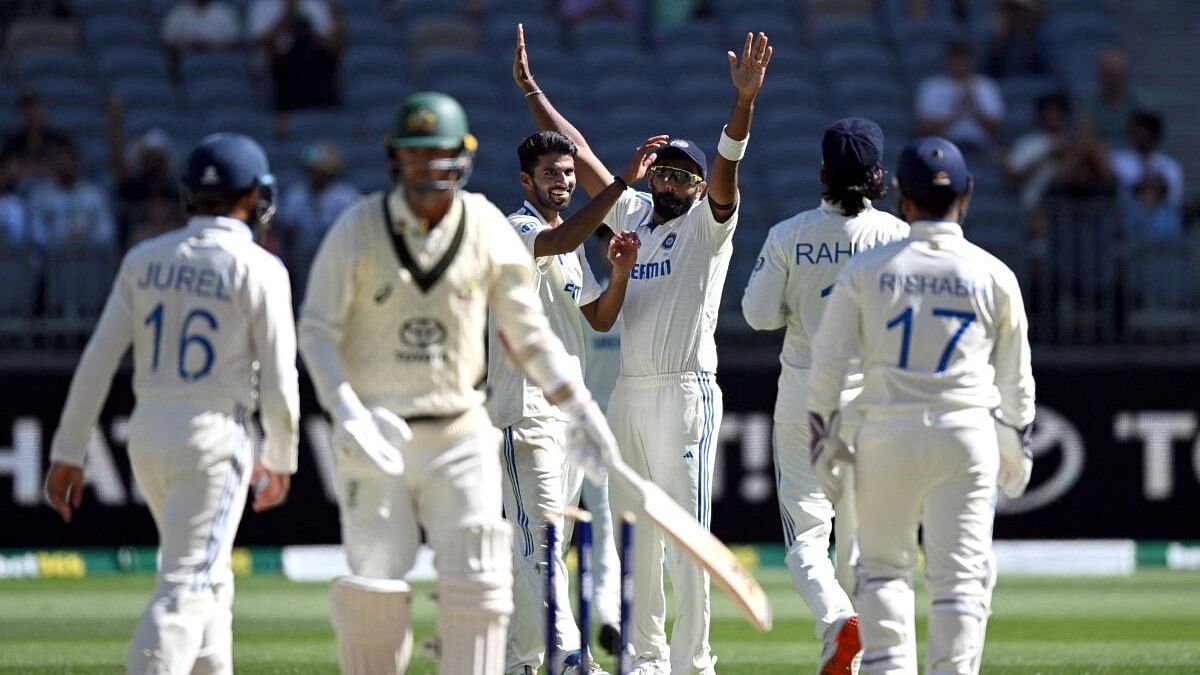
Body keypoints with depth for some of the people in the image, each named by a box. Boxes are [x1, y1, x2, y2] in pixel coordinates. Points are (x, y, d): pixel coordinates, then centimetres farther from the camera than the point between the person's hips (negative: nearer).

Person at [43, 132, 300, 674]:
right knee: (185, 587, -8)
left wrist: (68, 452, 6)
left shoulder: (145, 259, 5)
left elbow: (97, 361, 2)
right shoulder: (259, 269, -8)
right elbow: (278, 382, -7)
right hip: (214, 435, -6)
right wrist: (279, 460, 9)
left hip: (148, 433, 6)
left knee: (210, 581, 21)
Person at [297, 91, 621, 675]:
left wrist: (578, 405, 0)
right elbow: (318, 331, -7)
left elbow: (527, 331, 8)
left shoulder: (489, 232, -1)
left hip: (459, 435, 1)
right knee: (375, 589, -3)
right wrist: (348, 412, -22)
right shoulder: (357, 230, -6)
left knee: (477, 582, -7)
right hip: (375, 438, -1)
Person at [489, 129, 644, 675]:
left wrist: (620, 273, 1)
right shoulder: (514, 231, -7)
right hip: (524, 405, -9)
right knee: (541, 533, -14)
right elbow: (561, 240, -29)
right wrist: (624, 180, -34)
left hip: (570, 406, 9)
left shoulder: (573, 248, 20)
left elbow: (600, 319, 20)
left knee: (538, 539, 10)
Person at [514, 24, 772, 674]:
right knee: (634, 534, 10)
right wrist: (529, 86, 17)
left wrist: (744, 100, -33)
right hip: (627, 394, 7)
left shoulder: (708, 224, 0)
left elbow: (726, 165, -17)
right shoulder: (630, 213, 16)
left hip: (685, 394, -7)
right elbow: (577, 151, 18)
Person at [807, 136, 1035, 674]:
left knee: (883, 568, 12)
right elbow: (1015, 379, 11)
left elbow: (828, 362, 0)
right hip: (967, 432, 0)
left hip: (886, 432, 0)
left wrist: (823, 441, 9)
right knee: (960, 575, 1)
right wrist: (1016, 451, 23)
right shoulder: (993, 276, 4)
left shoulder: (866, 270, 2)